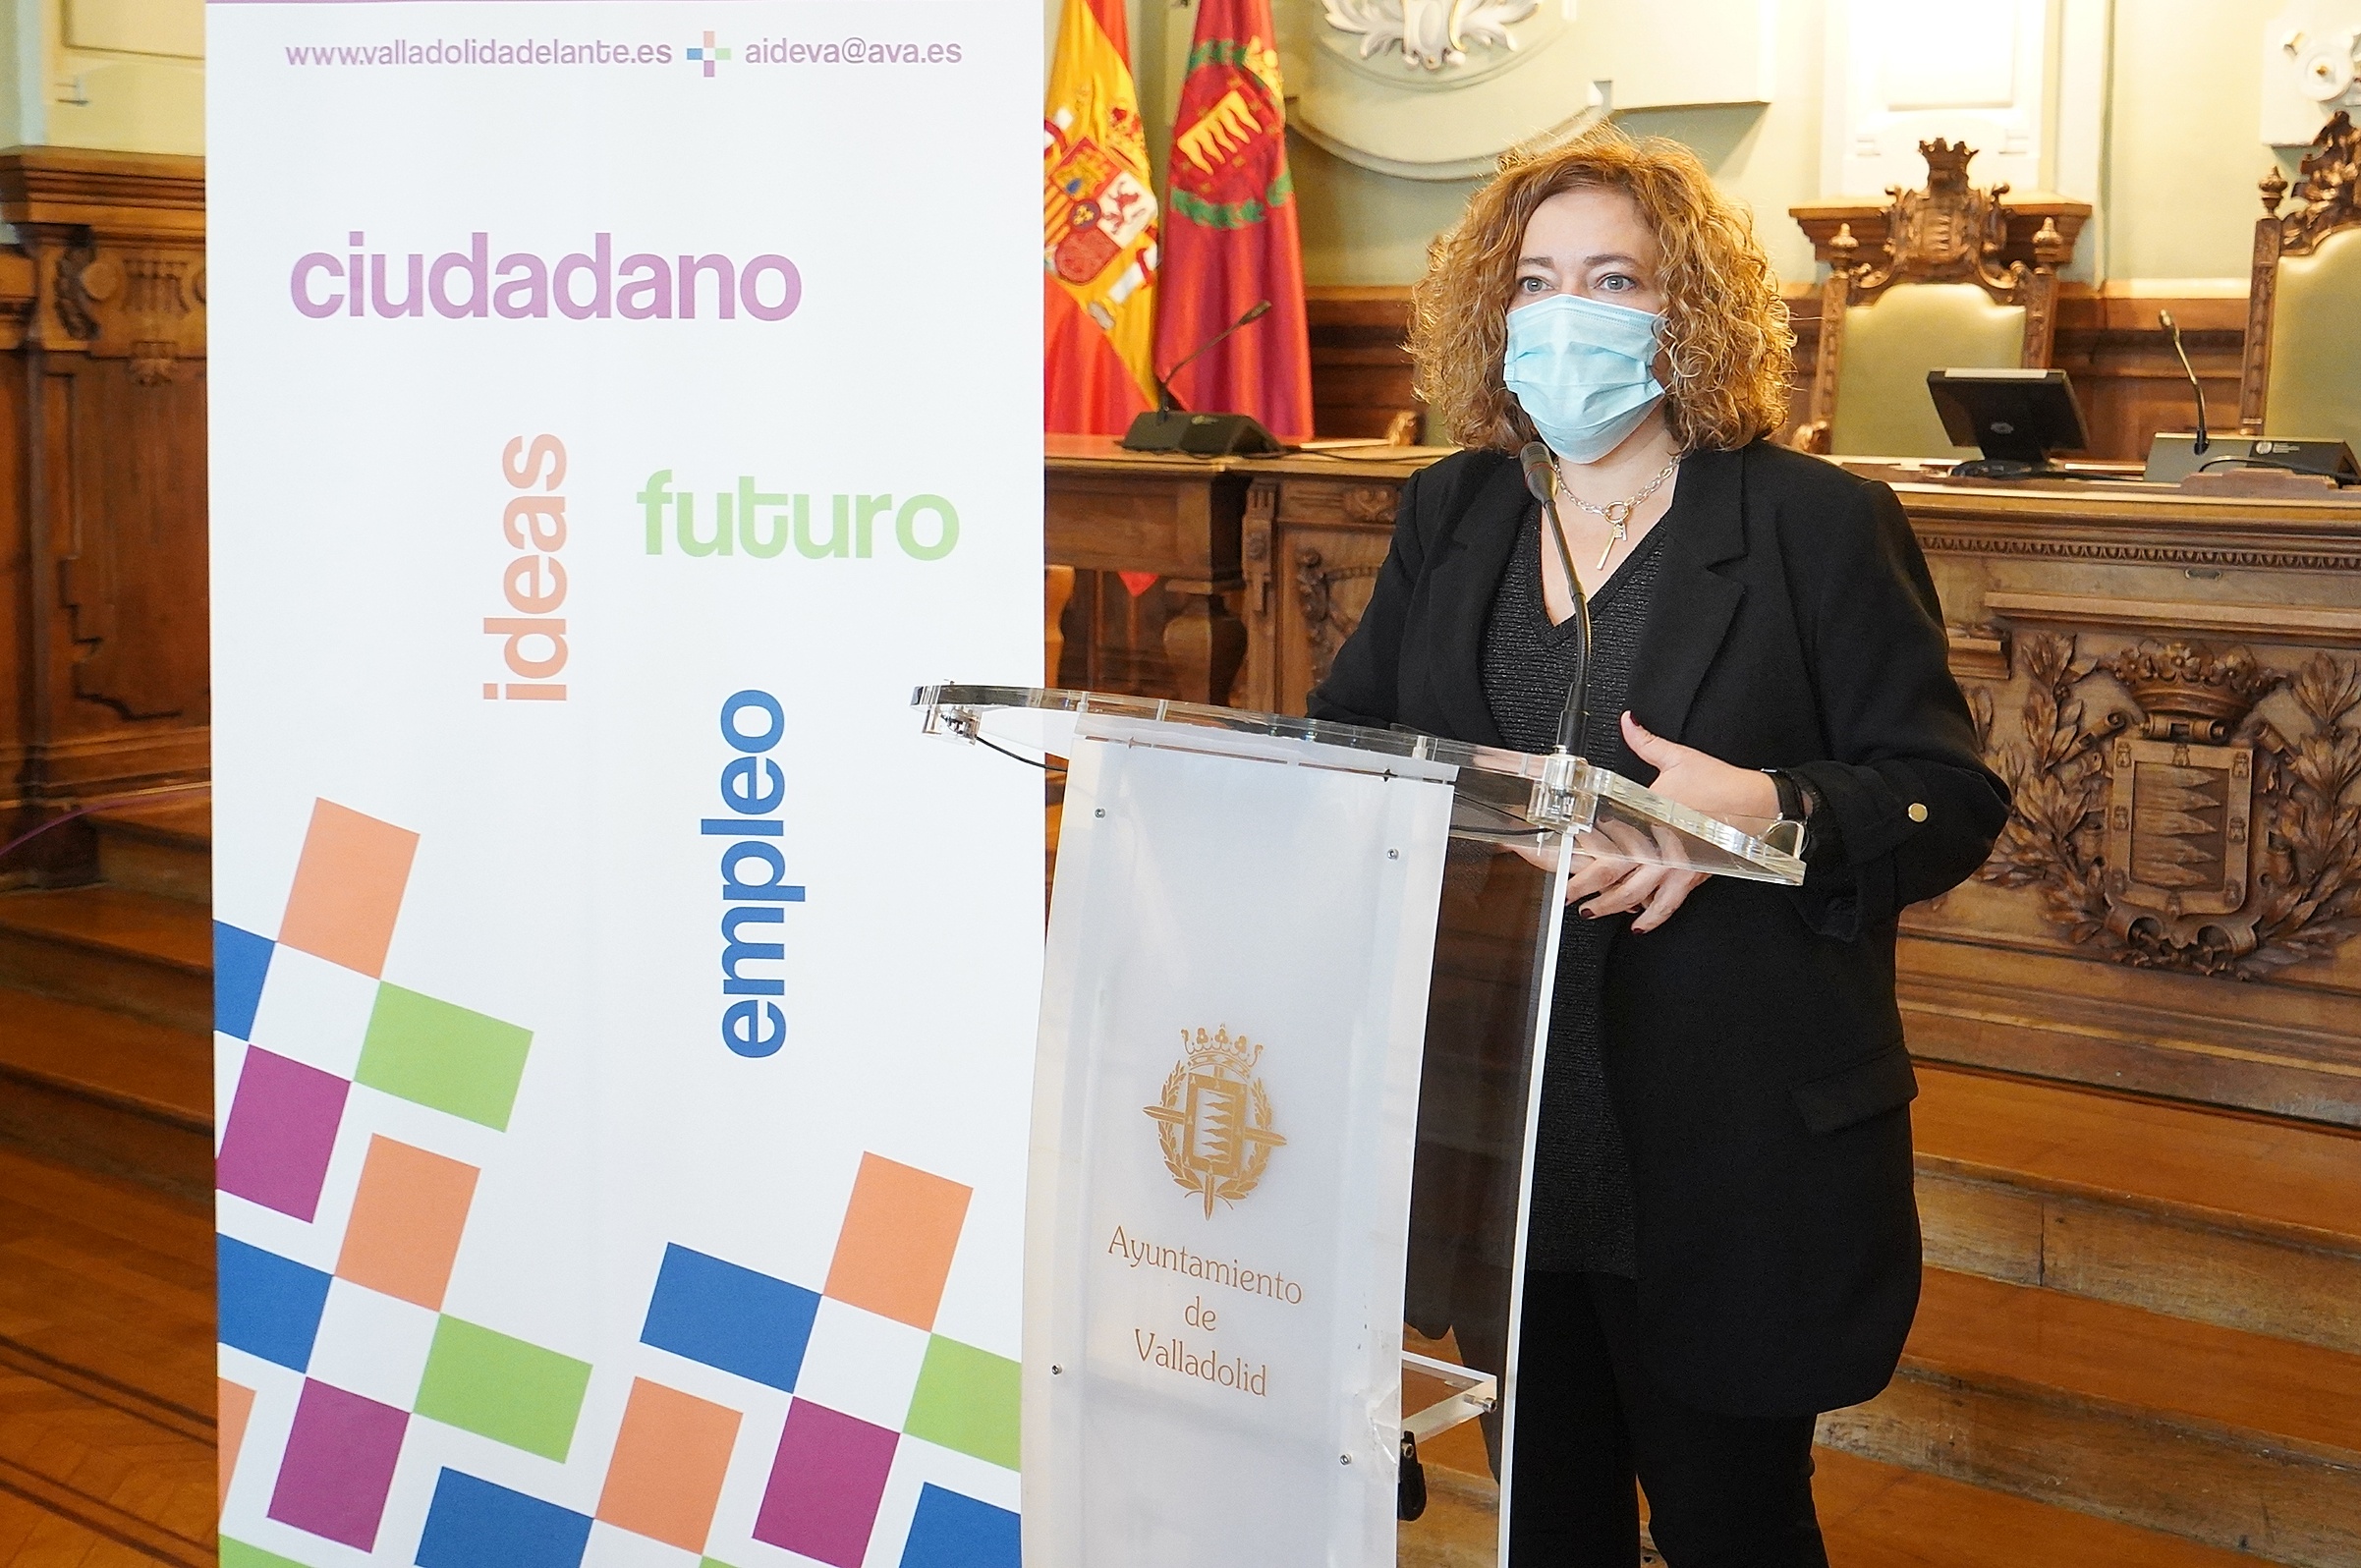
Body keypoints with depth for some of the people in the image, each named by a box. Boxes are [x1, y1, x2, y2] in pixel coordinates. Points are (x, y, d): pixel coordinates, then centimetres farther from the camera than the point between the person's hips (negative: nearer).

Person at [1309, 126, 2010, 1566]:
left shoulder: (1821, 526, -6)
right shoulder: (1450, 514, 10)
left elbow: (1949, 797, -8)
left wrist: (1764, 809, -26)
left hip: (1727, 1160, -5)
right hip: (1492, 1131, 5)